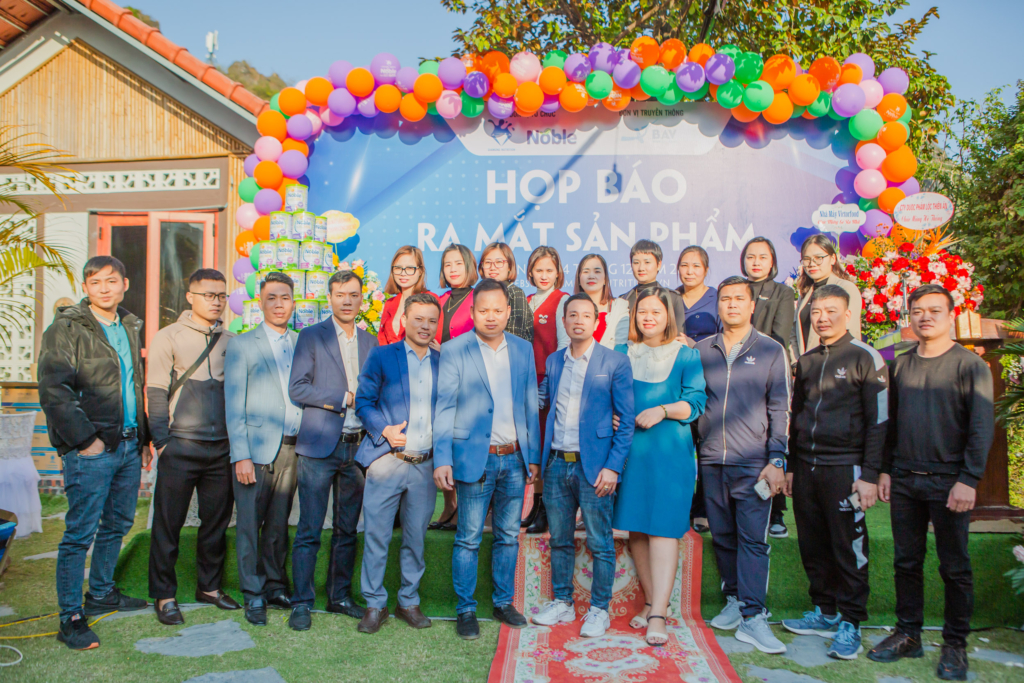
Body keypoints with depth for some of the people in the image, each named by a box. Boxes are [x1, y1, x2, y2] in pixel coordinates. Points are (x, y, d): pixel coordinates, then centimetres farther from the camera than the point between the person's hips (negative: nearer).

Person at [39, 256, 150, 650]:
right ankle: (71, 618, 7)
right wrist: (86, 438, -17)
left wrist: (144, 436, 16)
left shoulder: (129, 328, 14)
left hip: (129, 444, 7)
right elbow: (53, 391, -14)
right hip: (91, 450, -7)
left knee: (118, 524, 17)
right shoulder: (66, 329, -8)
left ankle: (101, 593, 33)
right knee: (80, 533, -2)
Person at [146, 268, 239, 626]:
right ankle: (164, 595, 16)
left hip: (222, 447, 3)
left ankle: (209, 586, 25)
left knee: (217, 521, 10)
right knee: (168, 522, 3)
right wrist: (162, 441, -8)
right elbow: (156, 392, -1)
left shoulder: (231, 341, 11)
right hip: (181, 447, -3)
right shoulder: (168, 337, 2)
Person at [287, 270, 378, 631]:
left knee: (347, 529, 11)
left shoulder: (370, 341, 13)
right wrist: (345, 398, -11)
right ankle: (301, 603, 11)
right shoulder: (311, 336, 0)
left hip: (357, 447, 4)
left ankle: (340, 595, 24)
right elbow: (297, 389, -7)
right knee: (309, 530, -1)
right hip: (320, 446, -4)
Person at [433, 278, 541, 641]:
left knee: (509, 536, 13)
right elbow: (444, 407, -4)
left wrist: (533, 456, 9)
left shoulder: (523, 349, 8)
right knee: (468, 538, 3)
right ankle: (466, 609, 18)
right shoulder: (454, 351, -4)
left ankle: (503, 602, 28)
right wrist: (442, 459, -10)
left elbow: (530, 405, 11)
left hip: (514, 458, 4)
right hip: (475, 458, -4)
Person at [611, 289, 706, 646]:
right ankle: (651, 601, 20)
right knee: (635, 527, 7)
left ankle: (658, 613, -5)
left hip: (670, 451, -3)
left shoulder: (686, 355, 5)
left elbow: (695, 402, -1)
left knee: (663, 528, -7)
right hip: (629, 449, 3)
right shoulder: (621, 354, 13)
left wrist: (663, 410, -17)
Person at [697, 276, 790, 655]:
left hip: (753, 462, -3)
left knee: (753, 539, -5)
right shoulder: (702, 350, 10)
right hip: (712, 460, 3)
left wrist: (777, 460, -7)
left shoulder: (771, 351, 3)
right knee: (722, 535, 11)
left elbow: (780, 410, 1)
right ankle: (734, 600, 26)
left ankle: (753, 618, 0)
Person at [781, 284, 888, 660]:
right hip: (806, 468, 6)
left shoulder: (865, 358, -3)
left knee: (848, 548, 0)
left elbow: (879, 420, -7)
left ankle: (850, 623, 11)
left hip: (844, 468, -5)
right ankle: (825, 612, 24)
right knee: (813, 546, 10)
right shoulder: (806, 362, 14)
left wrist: (869, 475, -12)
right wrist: (790, 466, 16)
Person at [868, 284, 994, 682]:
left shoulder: (969, 365, -3)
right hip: (904, 481, 5)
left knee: (954, 567, 4)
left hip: (948, 481, -4)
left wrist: (968, 480, -15)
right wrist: (886, 469, 11)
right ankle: (908, 634, 21)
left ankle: (955, 644, 16)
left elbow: (981, 428, -8)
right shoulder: (901, 366, 11)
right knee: (906, 561, 10)